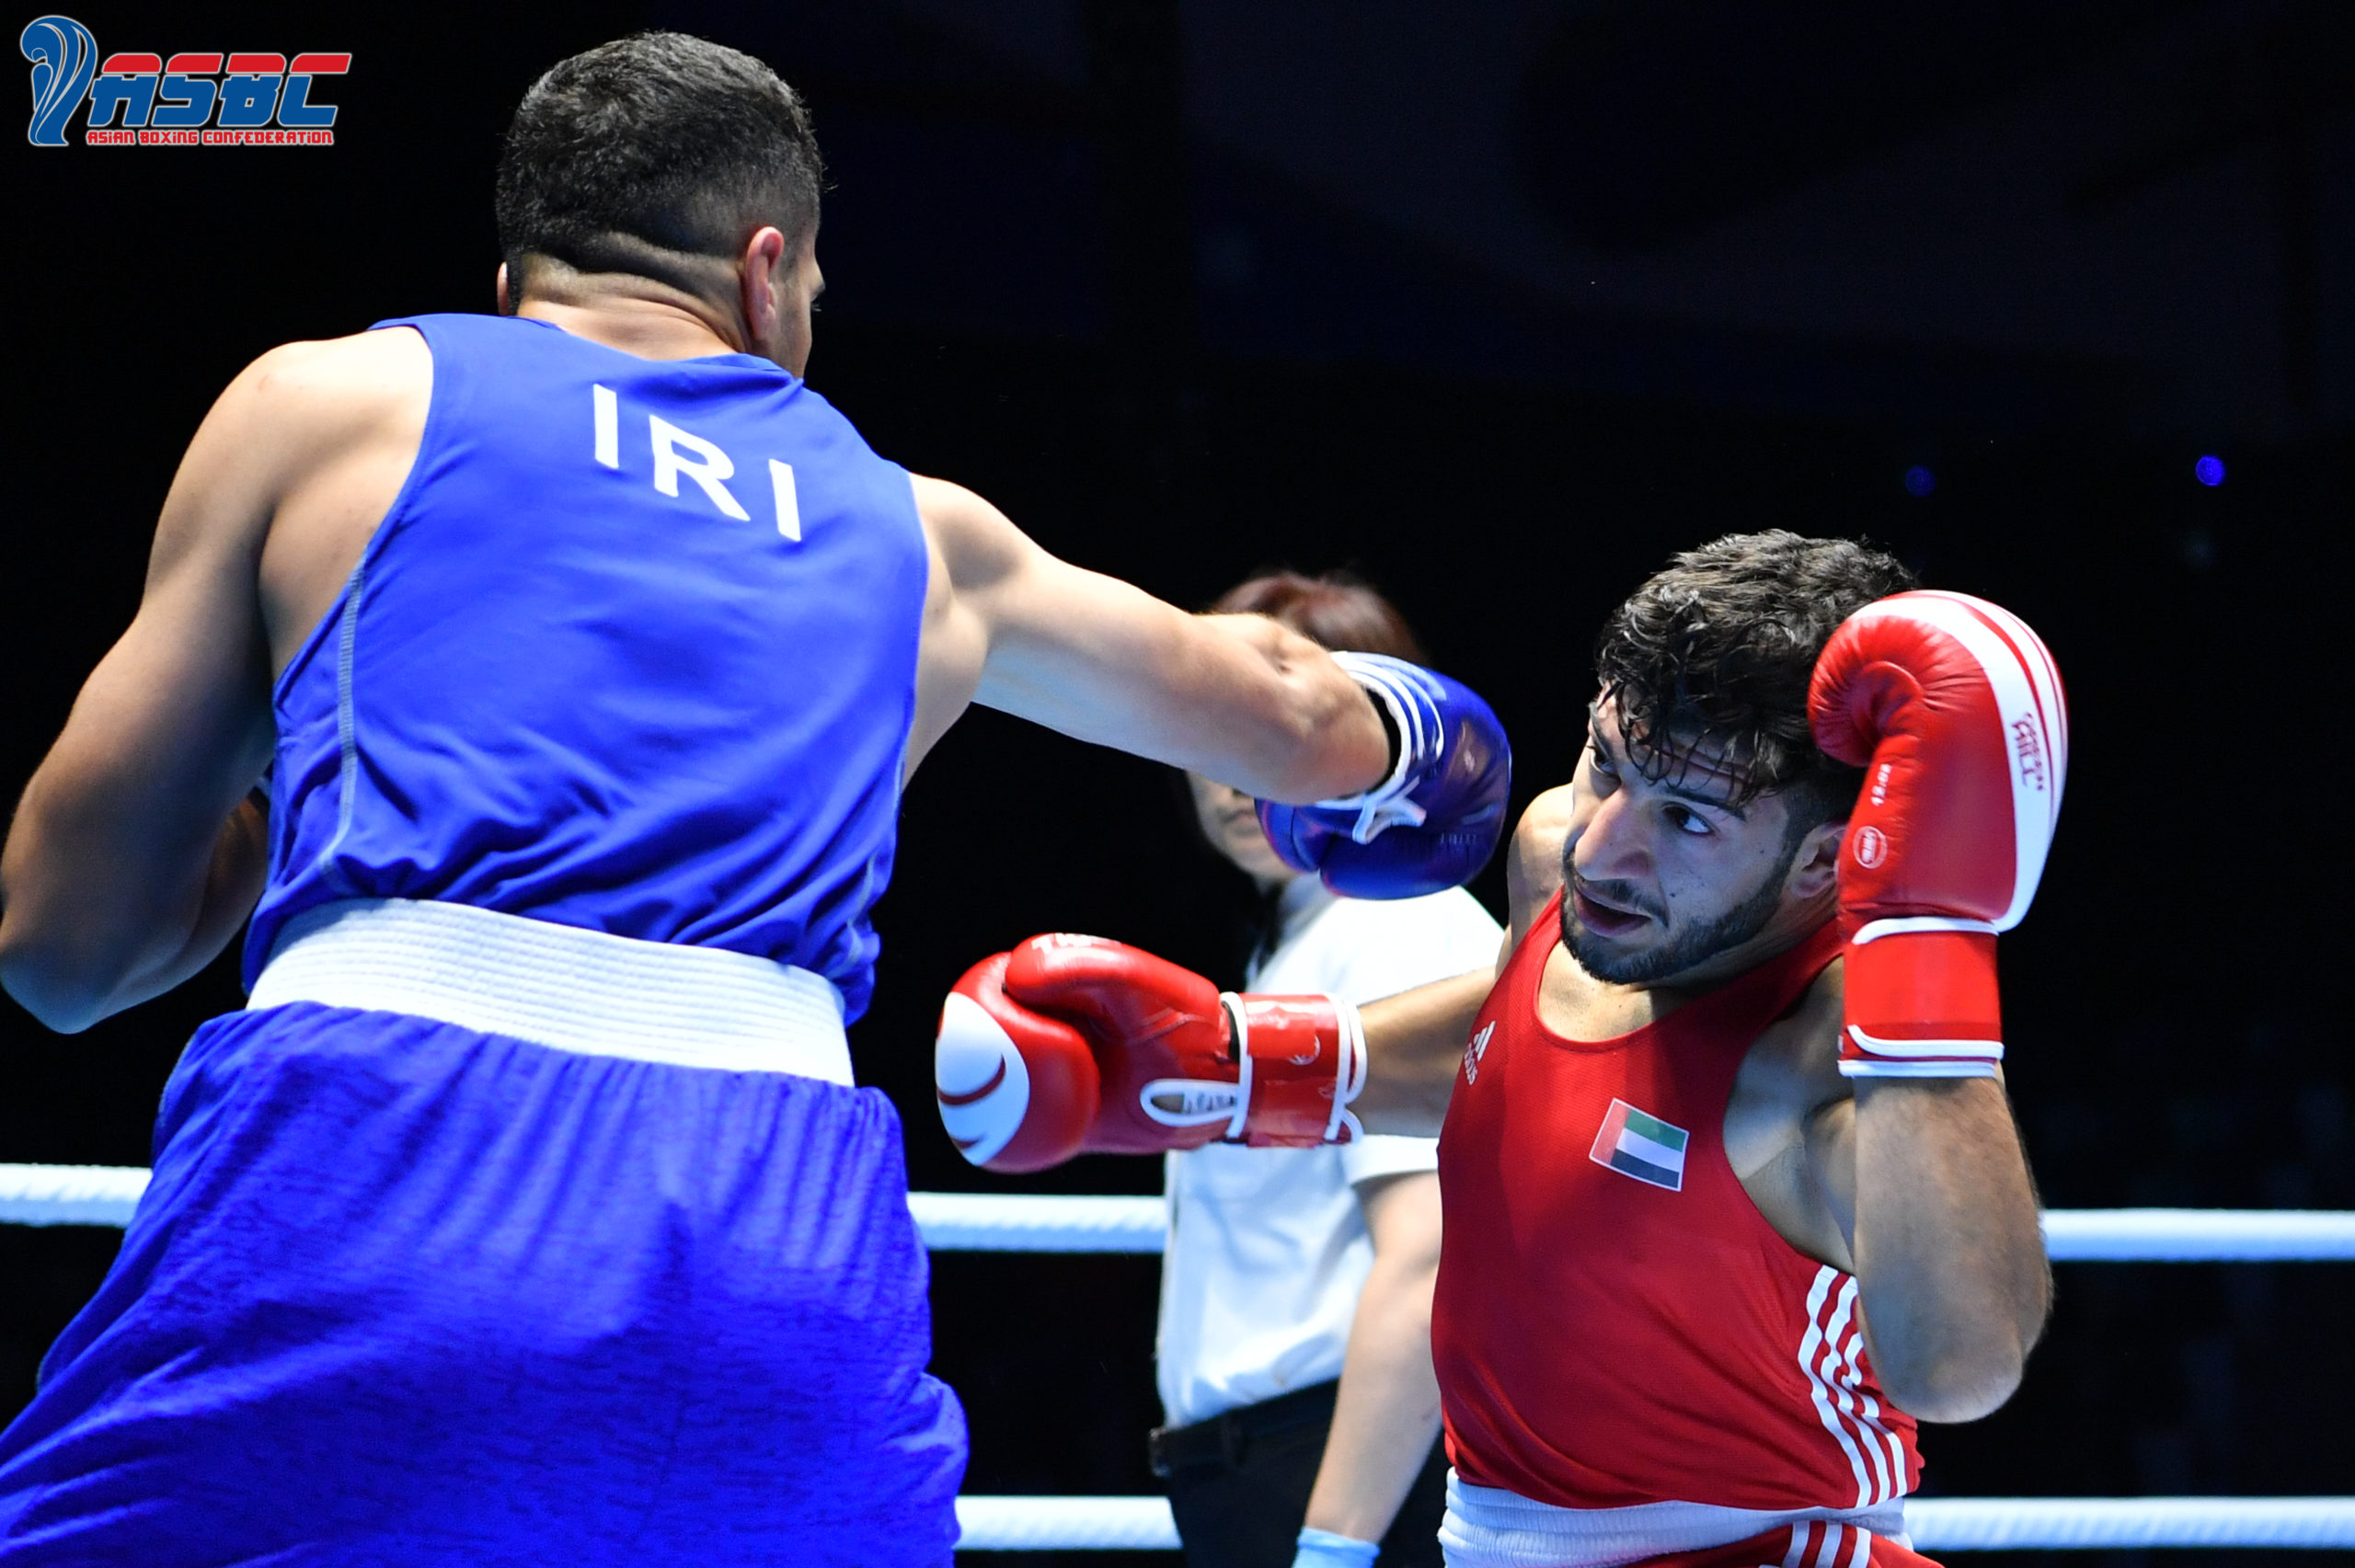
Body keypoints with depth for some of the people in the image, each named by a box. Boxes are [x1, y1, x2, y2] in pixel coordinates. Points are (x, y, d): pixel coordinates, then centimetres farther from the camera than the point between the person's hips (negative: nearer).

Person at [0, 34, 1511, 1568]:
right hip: (788, 1255, 3)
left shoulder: (330, 402, 17)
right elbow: (1289, 717, 43)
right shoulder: (913, 531, 26)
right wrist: (1389, 729, 66)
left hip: (356, 1186, -3)